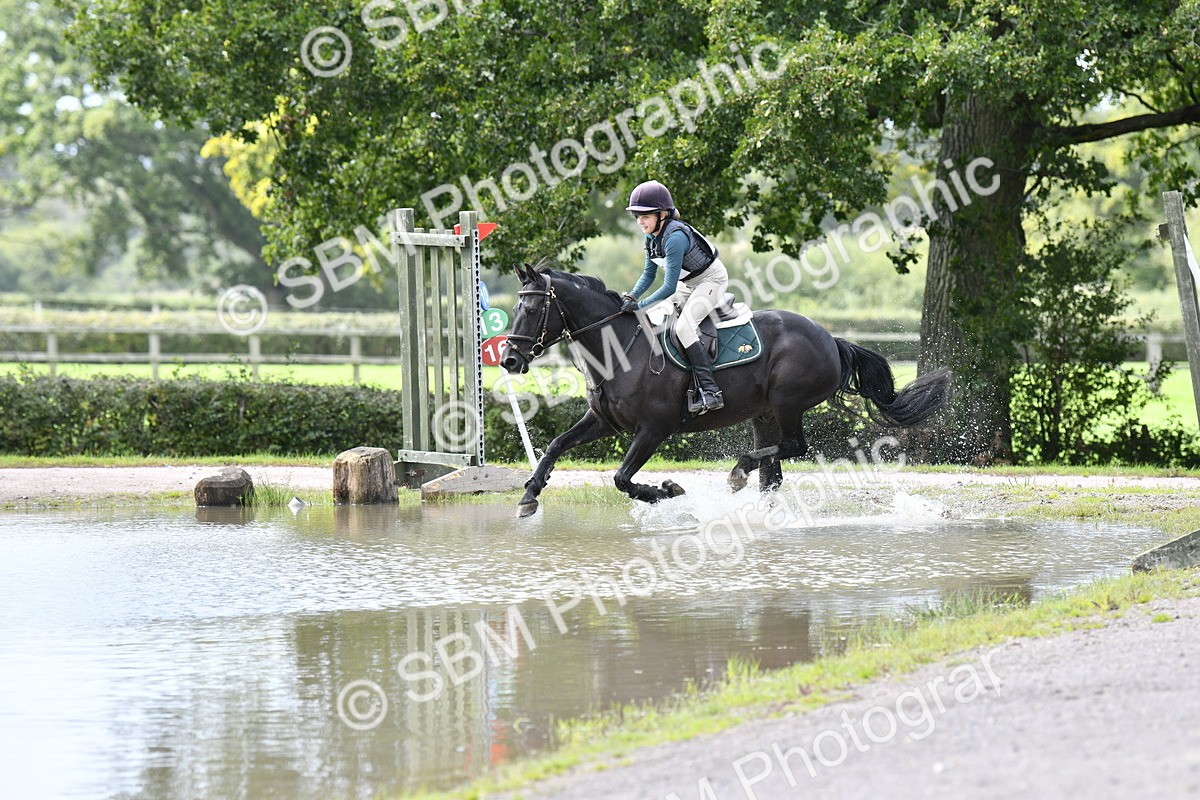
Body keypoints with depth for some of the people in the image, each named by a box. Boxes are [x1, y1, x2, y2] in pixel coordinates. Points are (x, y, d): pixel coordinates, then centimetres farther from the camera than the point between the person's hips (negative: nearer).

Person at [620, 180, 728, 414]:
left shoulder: (674, 238, -32)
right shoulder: (652, 236, -3)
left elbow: (669, 287, -32)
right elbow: (649, 274, 6)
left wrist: (640, 305, -32)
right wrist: (632, 296, -10)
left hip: (712, 280, -10)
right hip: (688, 283, 10)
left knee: (683, 326, -27)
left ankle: (710, 391, -30)